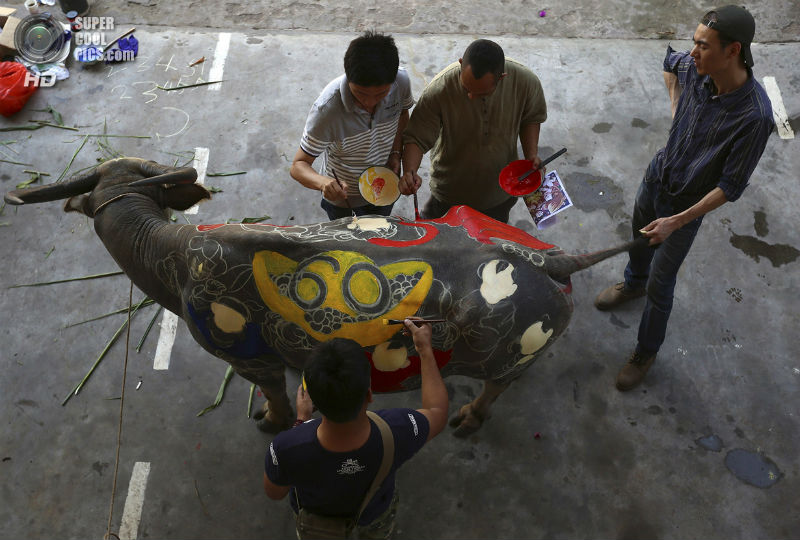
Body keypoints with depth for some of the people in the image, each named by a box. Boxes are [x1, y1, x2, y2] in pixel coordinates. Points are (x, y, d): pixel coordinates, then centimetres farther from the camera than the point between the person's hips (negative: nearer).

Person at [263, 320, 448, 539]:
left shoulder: (286, 449, -43)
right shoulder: (396, 433, -42)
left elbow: (274, 492, -17)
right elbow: (437, 413, -17)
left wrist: (301, 420, -12)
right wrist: (425, 348, -11)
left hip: (314, 512, -1)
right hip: (373, 514, 1)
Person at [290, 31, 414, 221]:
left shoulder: (401, 81, -25)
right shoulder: (327, 109, -37)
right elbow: (298, 166, -30)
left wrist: (396, 152, -12)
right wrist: (324, 183, -50)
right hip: (343, 200, -4)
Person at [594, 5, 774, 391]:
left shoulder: (755, 116, -34)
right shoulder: (694, 70, -18)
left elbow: (731, 187, -25)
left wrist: (676, 221, -26)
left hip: (687, 205, -5)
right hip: (657, 175, 6)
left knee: (660, 286, 8)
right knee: (638, 239, 31)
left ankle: (645, 353, 32)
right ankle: (633, 284, 64)